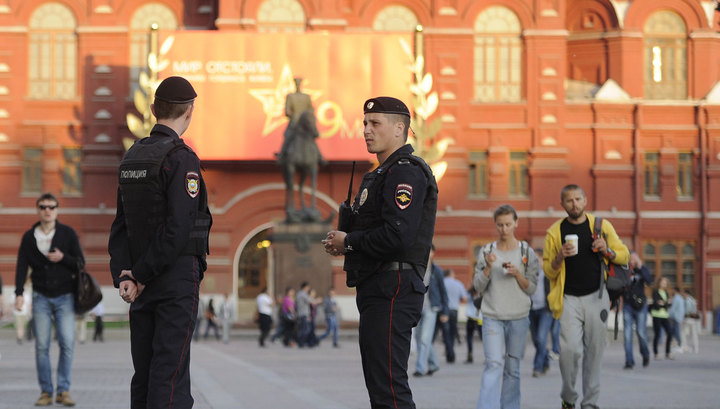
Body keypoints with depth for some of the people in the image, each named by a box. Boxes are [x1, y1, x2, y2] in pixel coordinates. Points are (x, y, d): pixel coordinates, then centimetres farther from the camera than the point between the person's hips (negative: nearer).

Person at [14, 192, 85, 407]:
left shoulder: (68, 233, 3)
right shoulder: (29, 237, 5)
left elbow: (80, 263, 5)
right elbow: (21, 266, 2)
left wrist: (63, 258, -15)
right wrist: (19, 294, -9)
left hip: (65, 296, -1)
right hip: (41, 298, 1)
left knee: (67, 343, -8)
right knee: (41, 346, -2)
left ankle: (63, 390, -1)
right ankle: (46, 391, 4)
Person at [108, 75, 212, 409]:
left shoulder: (132, 157, 11)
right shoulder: (182, 159, -12)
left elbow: (120, 225, 7)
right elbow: (177, 229, -20)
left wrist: (123, 274, -1)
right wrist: (141, 276, -13)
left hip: (142, 283, 7)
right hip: (177, 280, -7)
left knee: (143, 375, 10)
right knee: (170, 373, -7)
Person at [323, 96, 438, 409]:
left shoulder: (405, 172, -12)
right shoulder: (382, 173, 22)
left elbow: (397, 236, -25)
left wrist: (349, 241, -11)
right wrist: (342, 242, 9)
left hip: (392, 291, -11)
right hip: (376, 289, 11)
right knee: (379, 383, 14)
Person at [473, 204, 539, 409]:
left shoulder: (527, 253, 4)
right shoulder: (486, 251, 5)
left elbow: (532, 288, 3)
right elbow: (479, 286, 3)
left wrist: (517, 274, -14)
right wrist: (488, 267, -13)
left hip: (518, 317, 1)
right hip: (492, 317, -1)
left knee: (512, 367, 5)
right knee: (493, 364, -13)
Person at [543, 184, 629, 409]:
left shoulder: (602, 225, 6)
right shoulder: (555, 232, 4)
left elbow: (624, 255, 12)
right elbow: (548, 271, 7)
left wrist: (607, 251, -9)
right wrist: (560, 257, -14)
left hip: (596, 296, 1)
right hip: (569, 299, -1)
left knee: (594, 351, 2)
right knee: (570, 349, -15)